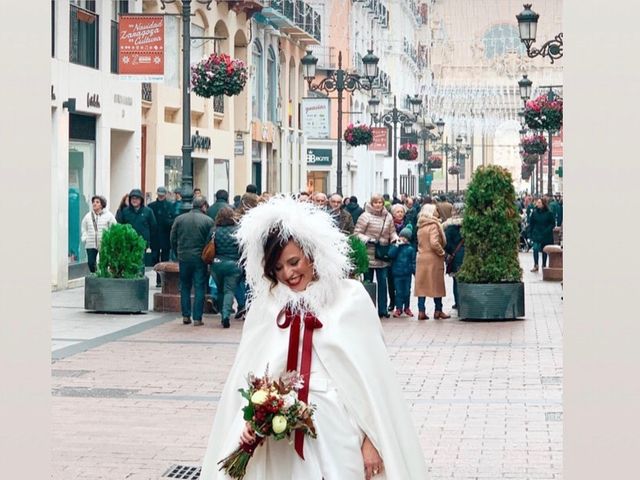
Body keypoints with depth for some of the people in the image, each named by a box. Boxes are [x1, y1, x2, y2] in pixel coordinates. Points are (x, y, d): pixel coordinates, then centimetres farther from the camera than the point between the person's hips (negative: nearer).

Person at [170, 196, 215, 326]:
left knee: (185, 287, 15)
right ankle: (197, 318, 0)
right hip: (200, 258, -3)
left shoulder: (179, 219, 2)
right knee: (199, 288, 3)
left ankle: (186, 316, 14)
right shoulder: (208, 221, -7)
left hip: (183, 257, 3)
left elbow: (173, 240, 4)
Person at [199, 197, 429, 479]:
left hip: (338, 428, -2)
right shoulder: (265, 306, 4)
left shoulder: (350, 298, -2)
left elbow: (371, 373, -2)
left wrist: (372, 439, -5)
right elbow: (249, 372, 5)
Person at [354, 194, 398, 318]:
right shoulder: (366, 216, -9)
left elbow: (392, 232, 14)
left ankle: (382, 310, 11)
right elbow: (357, 233, -8)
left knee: (382, 282, 5)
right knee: (368, 282, 6)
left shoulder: (388, 217, 4)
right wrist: (367, 240, -20)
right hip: (368, 254, -3)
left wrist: (395, 239, -6)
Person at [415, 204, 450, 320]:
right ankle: (438, 310, 10)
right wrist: (442, 252, -7)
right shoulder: (433, 226, -12)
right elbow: (434, 243, -21)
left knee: (422, 285, 5)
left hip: (421, 258, 6)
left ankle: (421, 311, 2)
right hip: (433, 259, -6)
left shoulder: (420, 227, 9)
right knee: (437, 285, 4)